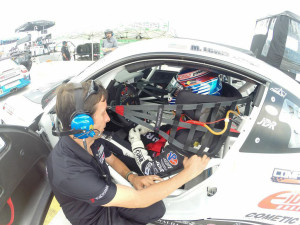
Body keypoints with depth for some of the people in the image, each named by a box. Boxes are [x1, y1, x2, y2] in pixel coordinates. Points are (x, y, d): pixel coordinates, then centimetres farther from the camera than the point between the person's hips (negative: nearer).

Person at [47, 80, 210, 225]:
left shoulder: (92, 138, -15)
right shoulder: (69, 173, -40)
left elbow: (112, 159, 8)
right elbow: (138, 200, -37)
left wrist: (132, 177, -13)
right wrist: (189, 173, -30)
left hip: (107, 198, 6)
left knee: (158, 209, -2)